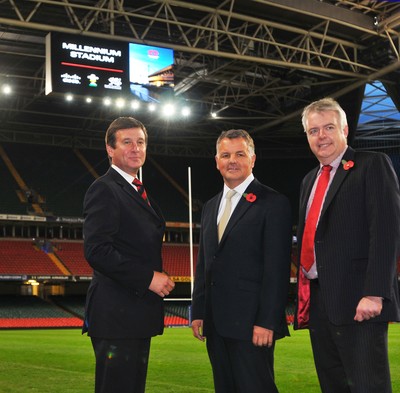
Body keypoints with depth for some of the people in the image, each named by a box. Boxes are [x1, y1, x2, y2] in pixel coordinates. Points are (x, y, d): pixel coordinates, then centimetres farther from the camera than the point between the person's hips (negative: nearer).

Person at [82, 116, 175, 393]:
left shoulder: (139, 193, 19)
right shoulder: (104, 190, -11)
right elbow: (97, 251, -22)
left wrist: (158, 278, 8)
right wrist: (148, 277, -20)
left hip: (137, 317, 10)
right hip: (116, 316, -9)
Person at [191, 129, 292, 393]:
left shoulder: (273, 203, -5)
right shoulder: (210, 207, 18)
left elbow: (277, 268, -12)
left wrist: (267, 322, -17)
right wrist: (198, 312, 12)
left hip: (251, 322, -7)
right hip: (216, 322, 7)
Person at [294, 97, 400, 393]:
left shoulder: (372, 165, -2)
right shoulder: (310, 180, 21)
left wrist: (374, 293, -21)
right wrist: (303, 294, 13)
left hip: (357, 301, -7)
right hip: (317, 301, 8)